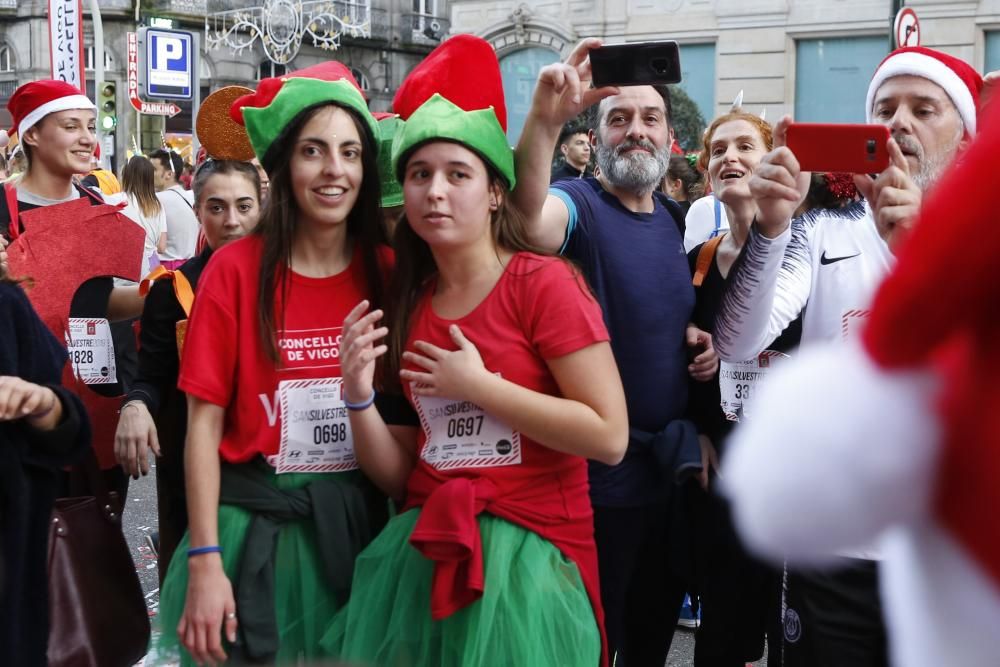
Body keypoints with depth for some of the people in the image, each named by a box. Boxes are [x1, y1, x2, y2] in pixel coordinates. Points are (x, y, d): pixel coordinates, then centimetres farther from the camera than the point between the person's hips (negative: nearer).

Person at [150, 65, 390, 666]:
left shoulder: (388, 272, 0)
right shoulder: (237, 269, -7)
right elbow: (204, 422, -7)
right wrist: (205, 561, -12)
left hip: (360, 524, 3)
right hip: (257, 525, -2)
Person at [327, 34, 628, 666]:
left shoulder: (545, 282, -10)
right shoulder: (405, 305, 8)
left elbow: (610, 436, -17)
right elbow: (399, 475, 9)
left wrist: (477, 386, -16)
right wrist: (360, 396, -9)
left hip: (527, 554, -5)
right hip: (421, 554, 5)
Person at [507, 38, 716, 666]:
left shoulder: (674, 218, 8)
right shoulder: (581, 204, -14)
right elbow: (530, 216, -39)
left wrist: (699, 339, 1)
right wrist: (545, 120, -55)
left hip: (671, 463, 7)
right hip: (600, 472, -7)